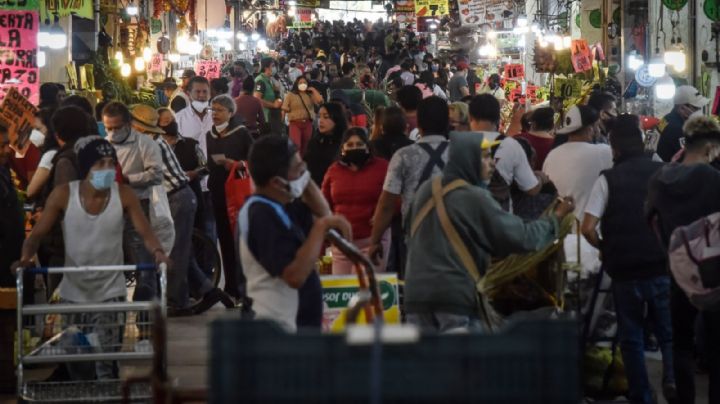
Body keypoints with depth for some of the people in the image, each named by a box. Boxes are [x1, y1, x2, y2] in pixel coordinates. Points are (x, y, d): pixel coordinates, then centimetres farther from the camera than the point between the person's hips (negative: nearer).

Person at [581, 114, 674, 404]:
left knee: (631, 338, 14)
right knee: (669, 334, 14)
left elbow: (588, 228, -13)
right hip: (664, 267, 1)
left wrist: (604, 248, 6)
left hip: (624, 270, -1)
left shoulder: (608, 179, -7)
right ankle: (672, 376, -11)